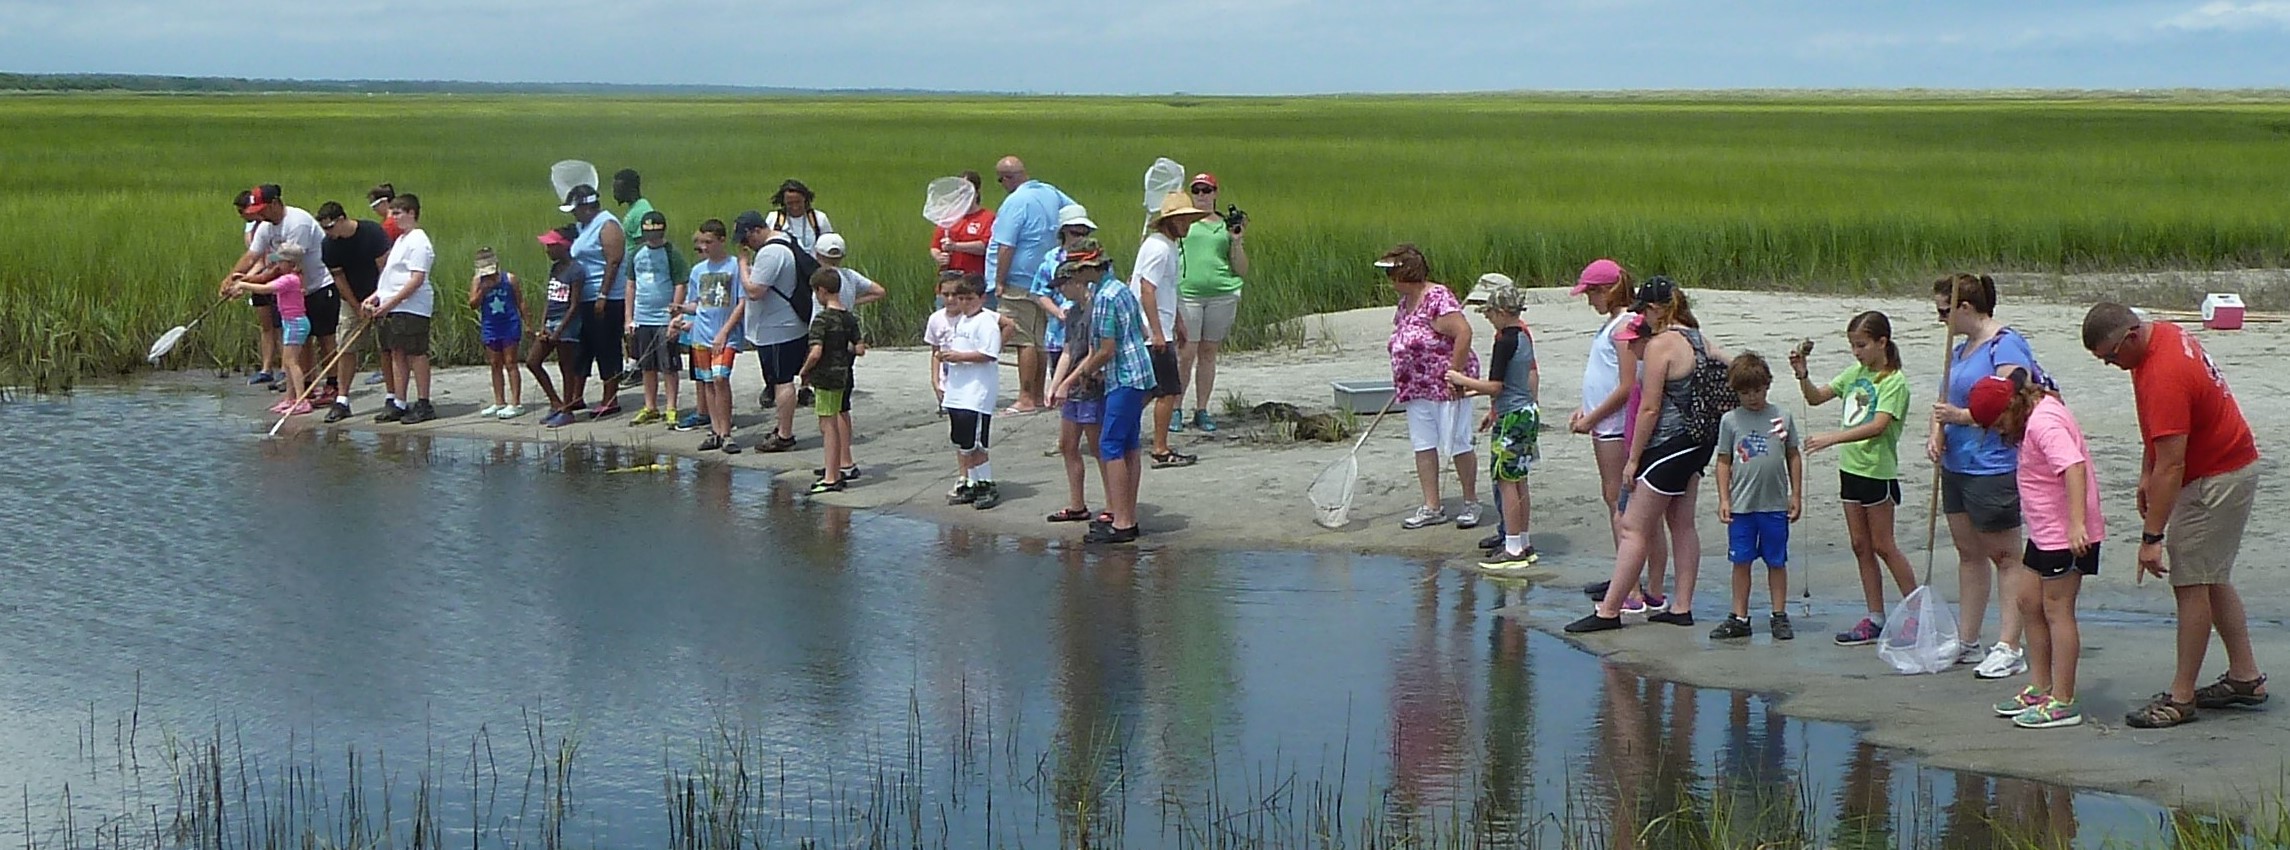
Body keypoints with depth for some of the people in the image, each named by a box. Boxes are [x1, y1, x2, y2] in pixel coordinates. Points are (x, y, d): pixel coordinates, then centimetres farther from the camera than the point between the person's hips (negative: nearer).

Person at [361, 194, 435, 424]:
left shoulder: (418, 241, -12)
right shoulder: (401, 240, 19)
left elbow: (417, 279, -19)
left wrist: (390, 303, -19)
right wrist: (376, 296, 11)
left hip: (412, 308, -9)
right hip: (394, 308, 9)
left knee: (416, 354, -5)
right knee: (397, 354, 9)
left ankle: (423, 405, -1)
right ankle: (398, 404, 13)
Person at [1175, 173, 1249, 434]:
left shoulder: (1227, 226, 13)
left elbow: (1242, 270, 12)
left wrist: (1236, 241, -2)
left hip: (1222, 295, 2)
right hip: (1187, 293, -2)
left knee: (1208, 353, 5)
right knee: (1186, 353, -7)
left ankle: (1202, 410, 12)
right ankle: (1176, 409, 2)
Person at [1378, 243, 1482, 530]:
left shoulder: (1437, 299, -18)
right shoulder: (1405, 303, 11)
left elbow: (1464, 333, -24)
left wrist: (1455, 374, -23)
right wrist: (1401, 385, 18)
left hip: (1447, 386, -9)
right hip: (1417, 388, 9)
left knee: (1457, 445, 0)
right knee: (1423, 446, 8)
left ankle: (1471, 503, 13)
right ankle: (1432, 507, 14)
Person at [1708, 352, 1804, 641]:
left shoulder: (1782, 418, 3)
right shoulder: (1730, 420, 2)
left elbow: (1794, 456, 9)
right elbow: (1724, 462, 5)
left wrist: (1796, 495, 7)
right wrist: (1724, 499, 0)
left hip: (1775, 505, 0)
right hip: (1741, 506, 0)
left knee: (1776, 561, 7)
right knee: (1741, 561, 6)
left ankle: (1779, 616, 16)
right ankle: (1739, 618, 13)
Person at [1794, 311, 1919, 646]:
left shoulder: (1894, 381, -13)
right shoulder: (1855, 374, 10)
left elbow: (1878, 426, -25)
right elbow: (1815, 397, 15)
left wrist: (1832, 438, -31)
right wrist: (1803, 374, -5)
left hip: (1878, 471, -7)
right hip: (1851, 467, 7)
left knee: (1883, 546, -2)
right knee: (1860, 546, 8)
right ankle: (1875, 619, 14)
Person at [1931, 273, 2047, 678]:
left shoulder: (2006, 345, -13)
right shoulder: (1962, 349, 15)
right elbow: (1947, 402, 21)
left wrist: (1962, 416, -22)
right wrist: (1937, 433, 2)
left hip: (1994, 468, -10)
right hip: (1956, 464, 10)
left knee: (2005, 554, -2)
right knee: (1968, 552, 15)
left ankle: (2009, 648, 2)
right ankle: (1967, 643, 23)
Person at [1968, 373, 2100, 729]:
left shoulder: (2044, 422, -21)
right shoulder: (2037, 419, 11)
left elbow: (2074, 466, -33)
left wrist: (2077, 523, -40)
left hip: (2067, 536, -11)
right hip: (2045, 534, 11)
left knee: (2057, 610, -6)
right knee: (2029, 604, 15)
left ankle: (2062, 702, -1)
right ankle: (2040, 688, 24)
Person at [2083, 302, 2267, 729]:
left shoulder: (2165, 376, -30)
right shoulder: (2162, 334, 1)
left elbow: (2171, 466, -31)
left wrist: (2152, 537, -29)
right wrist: (2146, 474, 15)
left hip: (2216, 481, -10)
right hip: (2231, 467, 10)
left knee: (2191, 582, -7)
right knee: (2211, 578, 16)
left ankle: (2181, 697, -3)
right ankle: (2245, 676, 23)